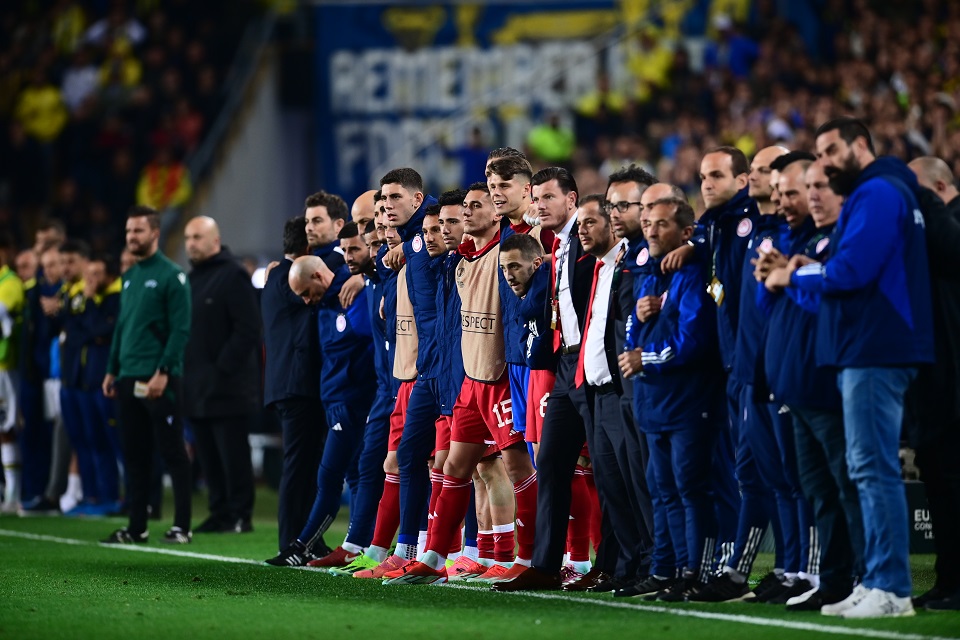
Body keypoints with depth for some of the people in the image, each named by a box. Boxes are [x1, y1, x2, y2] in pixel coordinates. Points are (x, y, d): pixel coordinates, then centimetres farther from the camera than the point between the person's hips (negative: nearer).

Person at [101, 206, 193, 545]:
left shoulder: (171, 275, -7)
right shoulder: (129, 277, 16)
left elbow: (181, 329, -13)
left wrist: (164, 372, -19)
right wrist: (112, 370, 14)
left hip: (159, 380, -7)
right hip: (128, 378, 7)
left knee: (172, 453, -4)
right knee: (135, 456, 9)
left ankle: (181, 526, -1)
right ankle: (136, 526, 13)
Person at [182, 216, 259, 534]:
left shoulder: (233, 276, -9)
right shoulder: (193, 278, 17)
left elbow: (247, 330, -15)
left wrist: (223, 368, -16)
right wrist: (185, 371, 9)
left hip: (227, 387, -8)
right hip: (199, 388, 8)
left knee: (233, 454, -5)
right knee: (208, 456, 9)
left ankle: (240, 516, 0)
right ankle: (219, 512, 15)